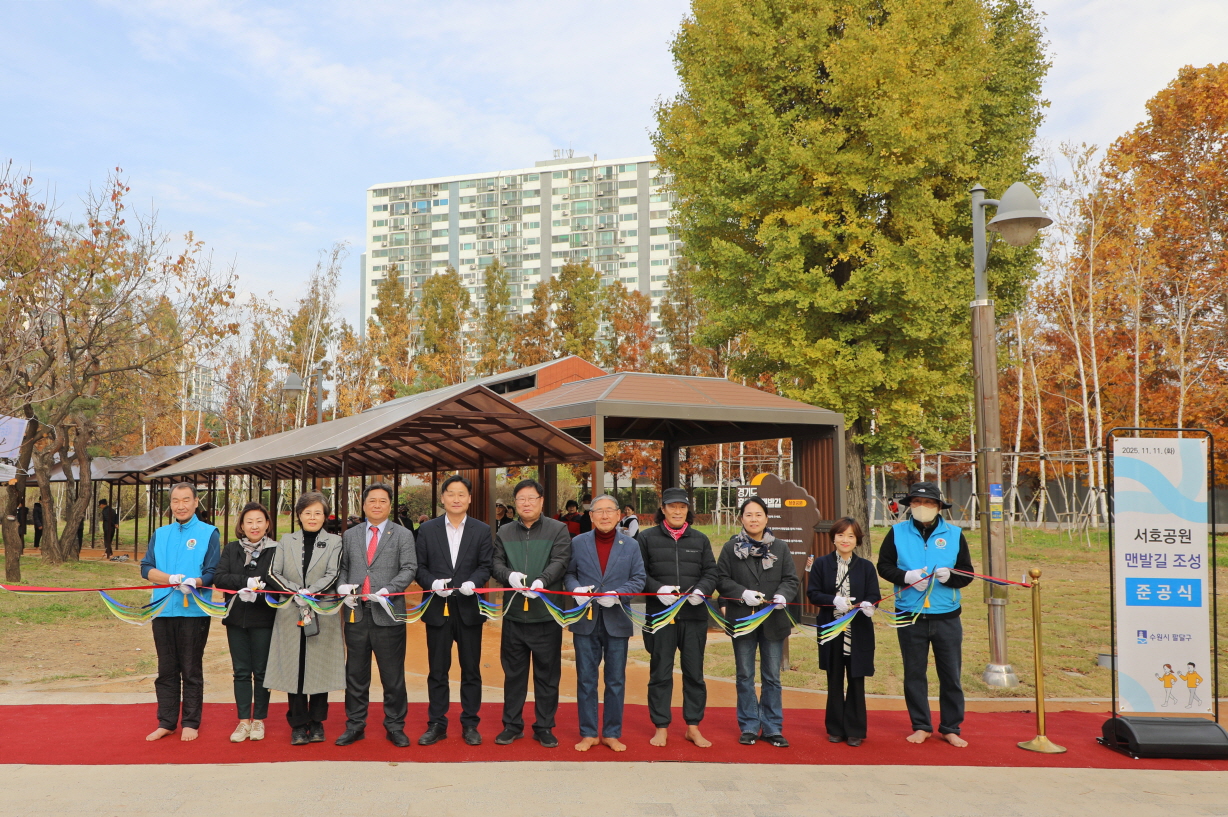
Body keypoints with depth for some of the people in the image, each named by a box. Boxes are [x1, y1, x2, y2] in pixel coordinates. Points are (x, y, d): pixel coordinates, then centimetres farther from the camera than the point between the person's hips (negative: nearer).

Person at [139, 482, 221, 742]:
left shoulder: (209, 533, 1)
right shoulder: (160, 534, 14)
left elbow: (212, 572, -5)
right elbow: (146, 568, 5)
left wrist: (194, 583, -26)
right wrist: (171, 579, -13)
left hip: (194, 611, -4)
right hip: (163, 610, 4)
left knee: (191, 671, 3)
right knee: (166, 670, 10)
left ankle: (191, 723, 12)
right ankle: (166, 723, 19)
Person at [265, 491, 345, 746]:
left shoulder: (334, 542, 5)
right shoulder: (286, 541, 10)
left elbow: (332, 575, -5)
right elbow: (273, 574, 2)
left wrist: (309, 592, -20)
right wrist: (295, 592, -13)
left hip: (323, 614, -1)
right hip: (290, 615, 1)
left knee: (321, 668, 3)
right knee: (294, 669, 3)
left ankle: (316, 722, 17)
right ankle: (298, 725, 13)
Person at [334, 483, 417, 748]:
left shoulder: (402, 535, 4)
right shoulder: (350, 535, 14)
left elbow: (409, 568, -4)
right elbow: (342, 567, 13)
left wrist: (388, 590, -17)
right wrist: (342, 587, -7)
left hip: (387, 613, -3)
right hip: (356, 613, 3)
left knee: (393, 676, 3)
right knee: (355, 673, 11)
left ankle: (395, 726, 15)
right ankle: (355, 725, 22)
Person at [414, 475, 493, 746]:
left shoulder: (482, 530, 3)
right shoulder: (427, 530, 4)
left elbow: (486, 566, -1)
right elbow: (420, 567, 1)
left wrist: (473, 582, -20)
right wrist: (432, 583, -17)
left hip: (469, 607, 0)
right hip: (437, 608, 0)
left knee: (471, 670, 8)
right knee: (437, 671, 9)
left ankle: (470, 724, 19)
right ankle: (436, 724, 19)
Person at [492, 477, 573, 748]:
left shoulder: (558, 530, 1)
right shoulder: (504, 533, 11)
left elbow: (560, 561, -11)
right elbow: (496, 564, 4)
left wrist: (542, 581, -29)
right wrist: (510, 575, -19)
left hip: (547, 613, -2)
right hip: (514, 614, 2)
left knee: (547, 673, 6)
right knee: (513, 672, 11)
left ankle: (544, 727, 19)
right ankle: (512, 725, 24)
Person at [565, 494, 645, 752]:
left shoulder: (631, 545, 4)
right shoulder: (578, 543, 4)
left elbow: (638, 579, 0)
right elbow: (568, 573, 5)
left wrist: (618, 594, -16)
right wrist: (576, 588, -16)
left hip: (617, 621, 0)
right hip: (586, 621, 0)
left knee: (616, 681, 8)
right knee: (586, 679, 7)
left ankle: (612, 733, 20)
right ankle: (589, 733, 18)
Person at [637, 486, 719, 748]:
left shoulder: (700, 539, 12)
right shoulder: (646, 537, 4)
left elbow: (711, 572, 8)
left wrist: (701, 590, -12)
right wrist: (658, 589, -16)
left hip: (694, 615, 2)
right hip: (659, 615, -2)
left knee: (694, 672, 8)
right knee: (660, 672, 5)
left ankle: (693, 727, 20)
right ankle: (661, 727, 17)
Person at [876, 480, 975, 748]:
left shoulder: (954, 534, 2)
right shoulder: (897, 533, 2)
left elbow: (967, 574, 3)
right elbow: (884, 565, 2)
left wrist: (949, 576, -18)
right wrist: (906, 576, -15)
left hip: (947, 617, 0)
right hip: (910, 616, 0)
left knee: (951, 675, 8)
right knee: (914, 674, 9)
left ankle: (950, 728, 22)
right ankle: (921, 726, 23)